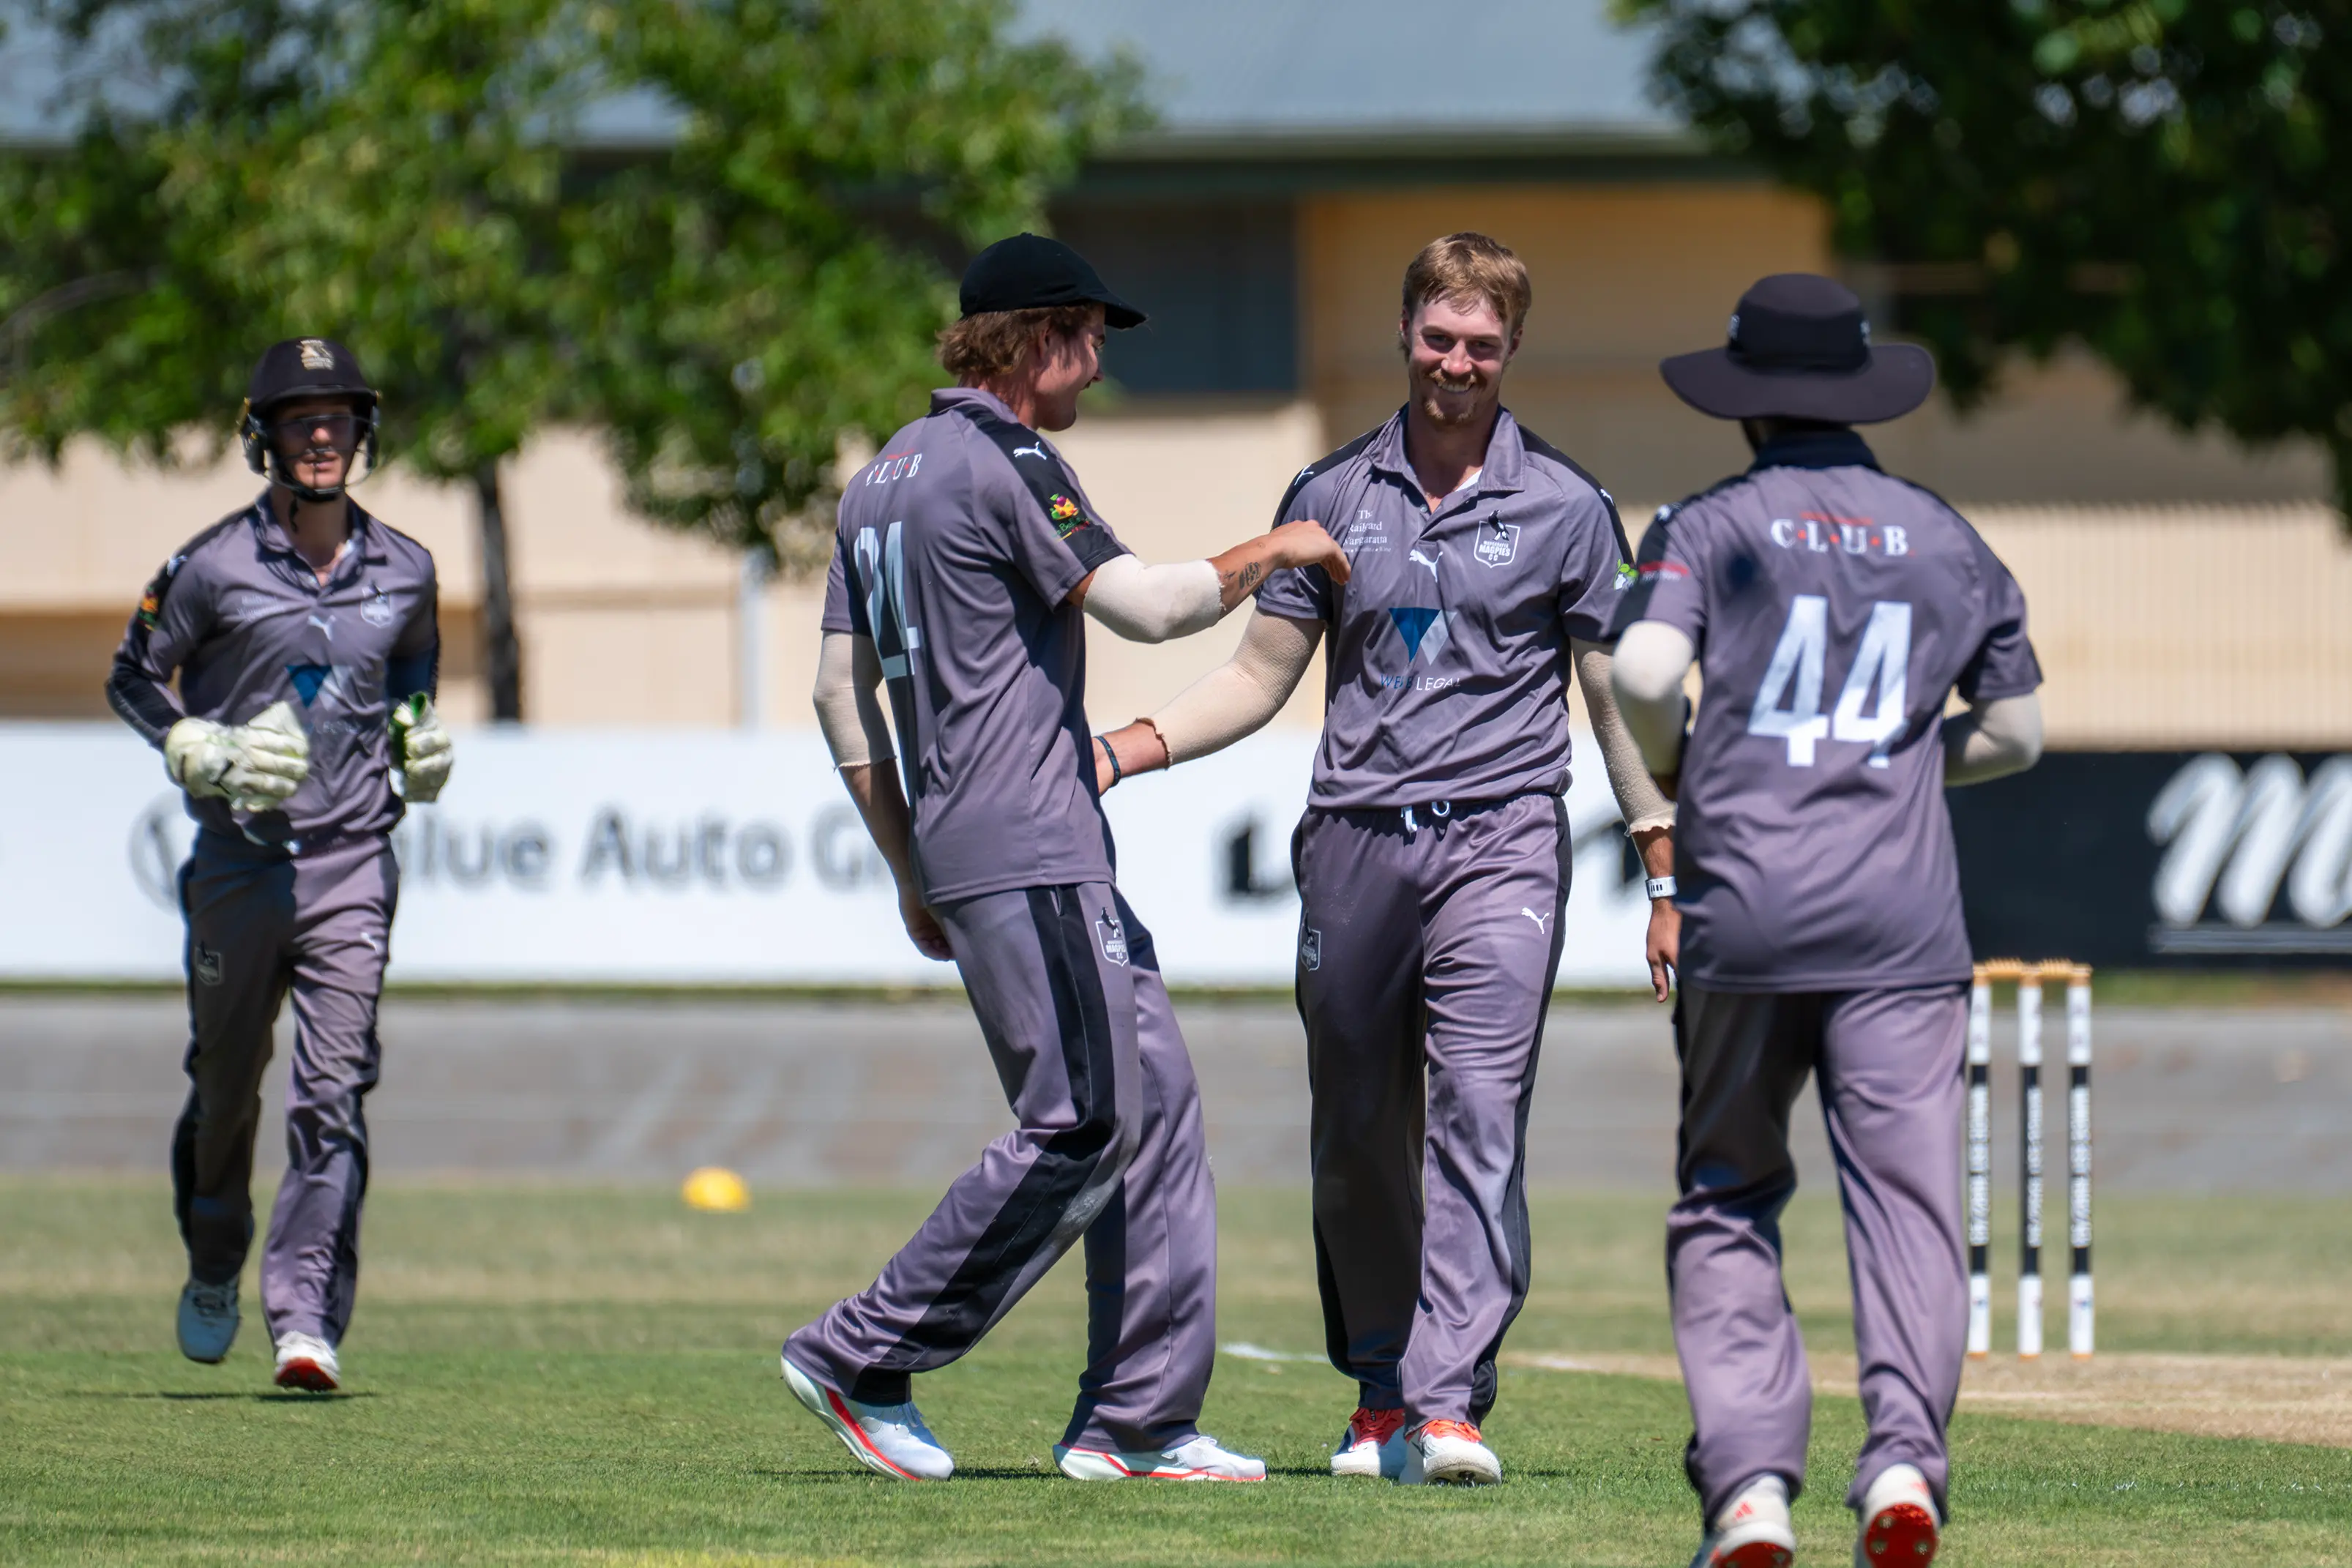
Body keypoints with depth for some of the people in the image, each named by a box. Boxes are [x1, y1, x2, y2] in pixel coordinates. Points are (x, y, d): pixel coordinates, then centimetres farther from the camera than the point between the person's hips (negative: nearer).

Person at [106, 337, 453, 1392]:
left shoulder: (403, 572, 5)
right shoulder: (215, 567, -4)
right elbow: (132, 679, 4)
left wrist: (419, 740, 5)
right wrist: (209, 753, -12)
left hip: (352, 864, 1)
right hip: (237, 861, -1)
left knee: (333, 1096, -11)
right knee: (225, 1087, 12)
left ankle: (306, 1320, -15)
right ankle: (213, 1268, 37)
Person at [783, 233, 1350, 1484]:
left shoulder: (884, 479, 18)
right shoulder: (1006, 466, -11)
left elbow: (841, 693, 19)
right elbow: (1144, 605, -20)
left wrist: (911, 872, 22)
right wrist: (1271, 552, -3)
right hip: (1027, 856, -10)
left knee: (1154, 1098, 8)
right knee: (1084, 1125, -9)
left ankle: (1138, 1420, 5)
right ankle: (864, 1358, -6)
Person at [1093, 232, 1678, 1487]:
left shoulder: (1565, 509, 4)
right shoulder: (1331, 498, 11)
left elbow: (1619, 699, 7)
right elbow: (1263, 674, 14)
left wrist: (1667, 879, 3)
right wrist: (1123, 749, 0)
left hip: (1499, 840, -3)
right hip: (1354, 846, 3)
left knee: (1479, 1121, -15)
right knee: (1358, 1137, 7)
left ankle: (1446, 1405, -21)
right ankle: (1380, 1395, 20)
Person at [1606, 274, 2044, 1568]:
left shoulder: (1709, 526, 4)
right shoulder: (1949, 542, 13)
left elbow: (1644, 674, -12)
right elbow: (2016, 733, 15)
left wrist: (1670, 776, 8)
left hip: (1743, 915, -1)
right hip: (1901, 926, 1)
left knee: (1725, 1202, 9)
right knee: (1906, 1202, -5)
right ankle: (1904, 1455, -25)